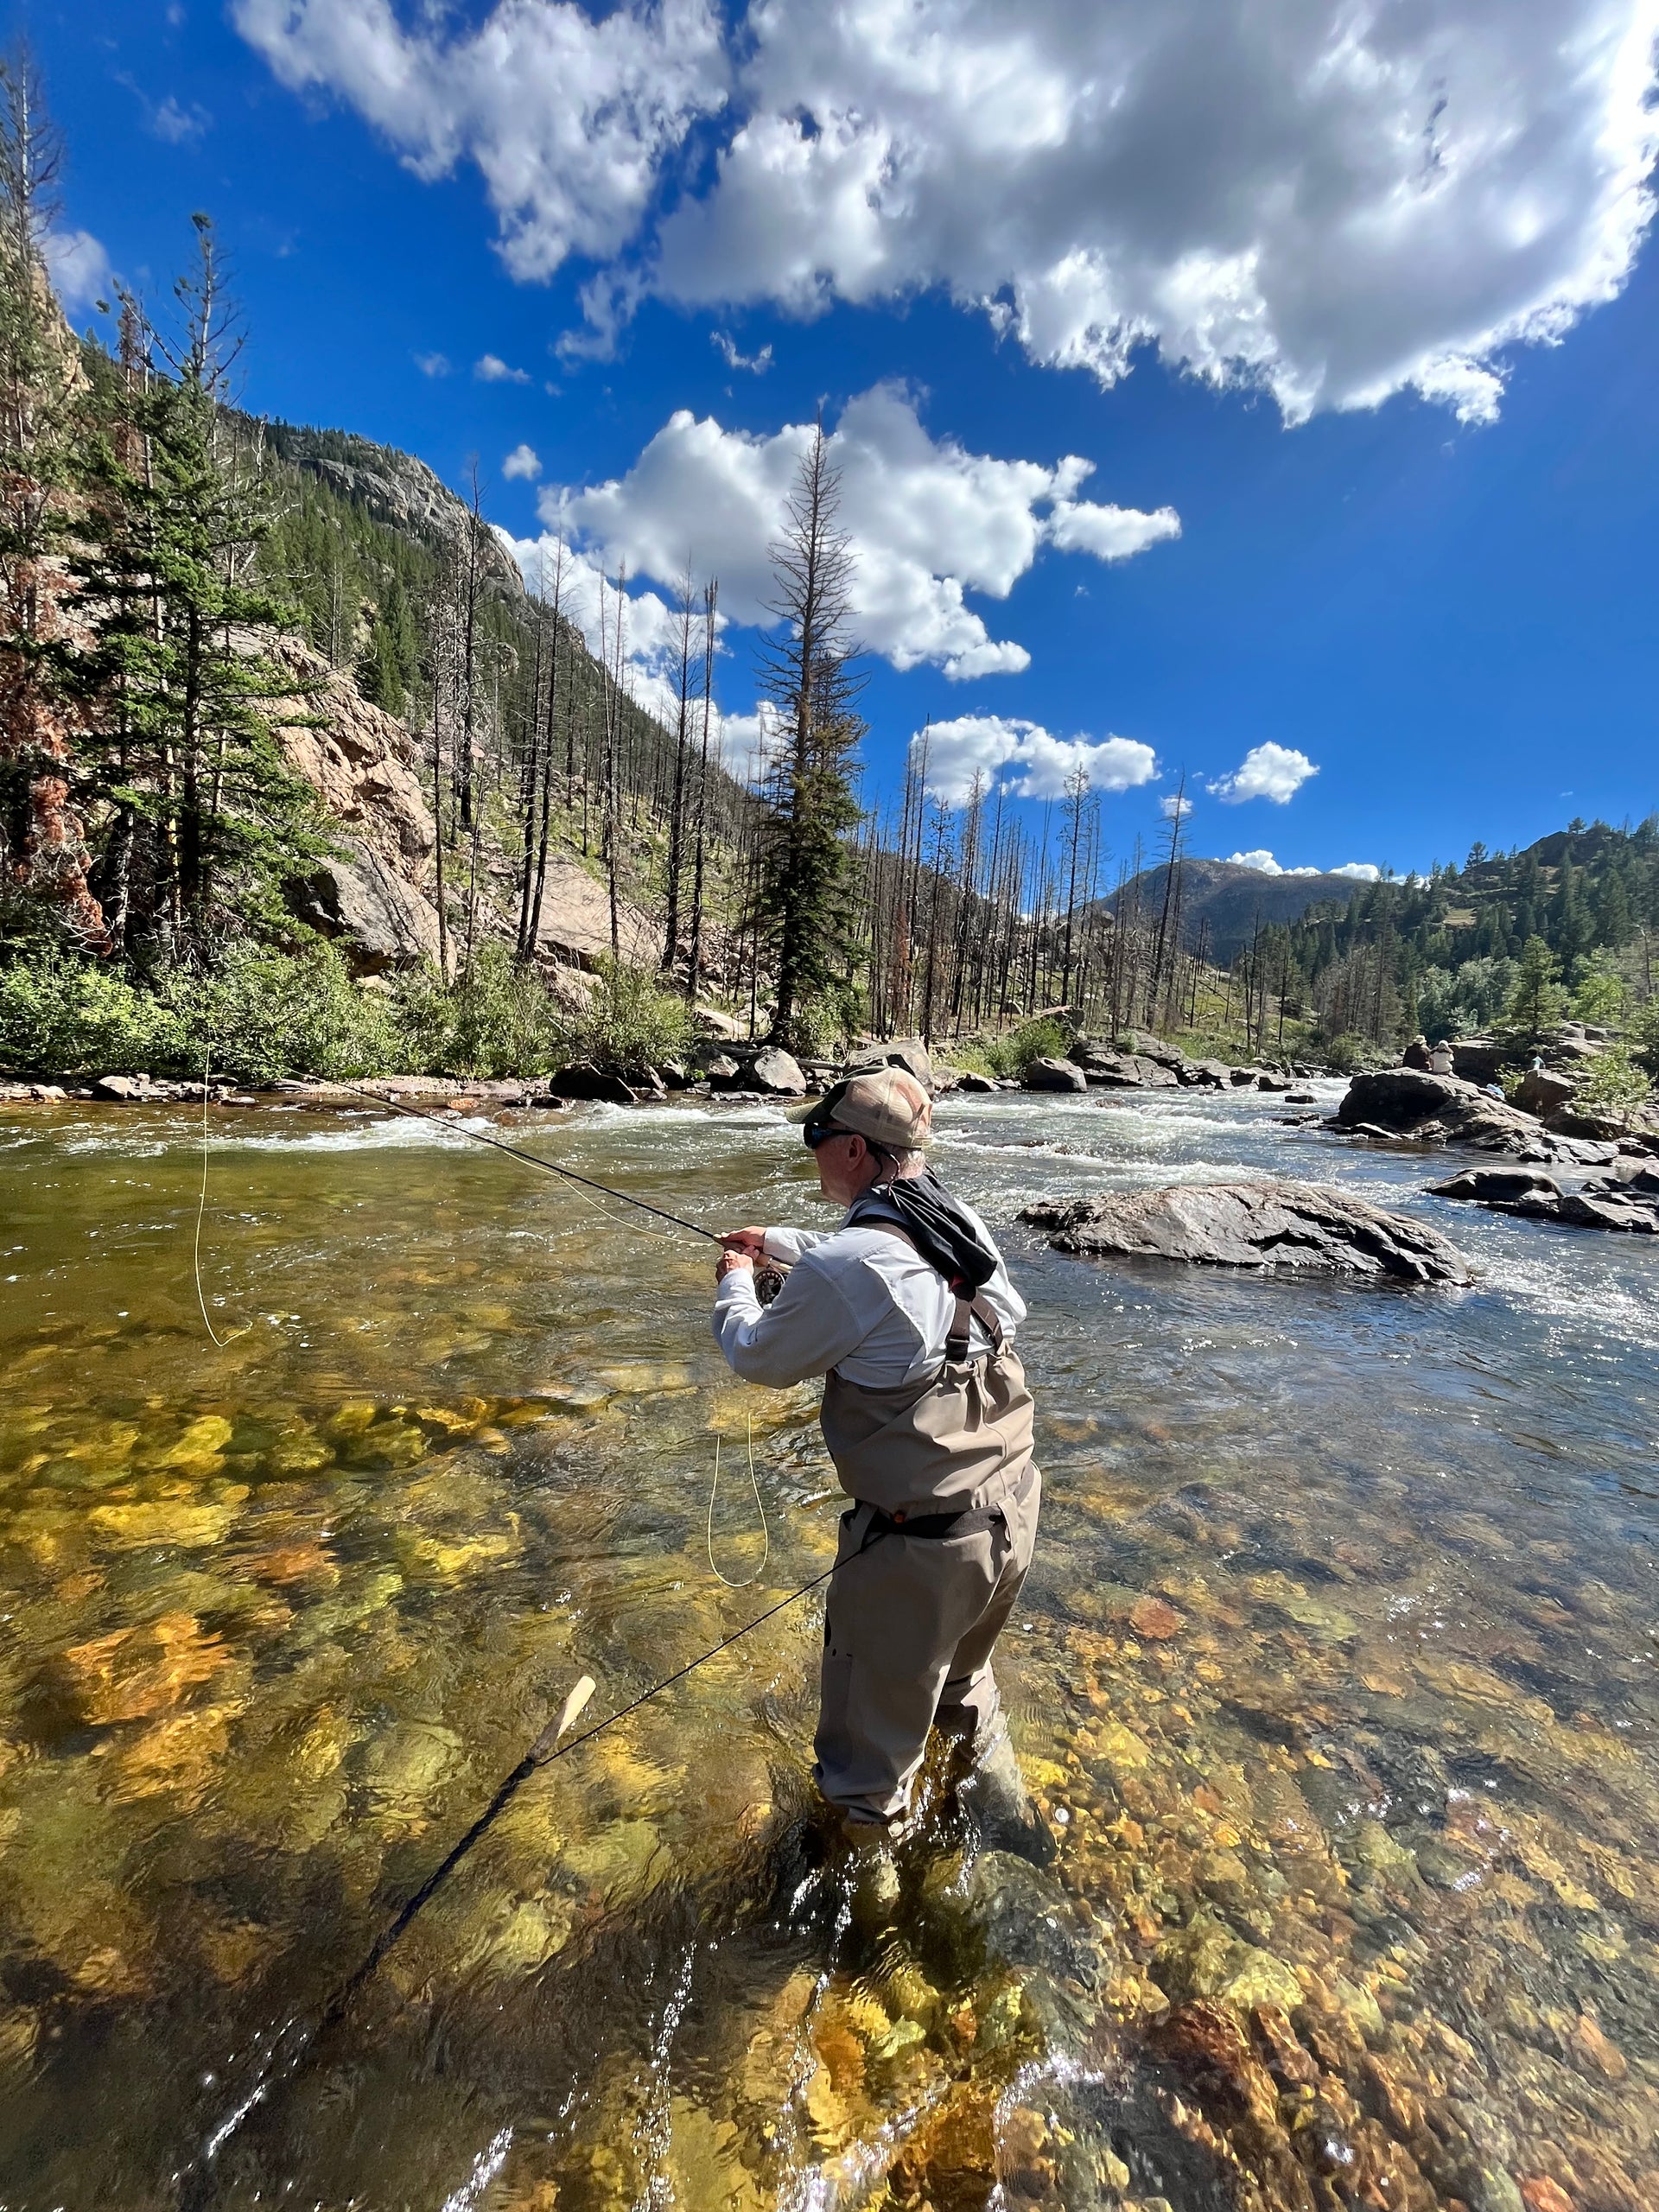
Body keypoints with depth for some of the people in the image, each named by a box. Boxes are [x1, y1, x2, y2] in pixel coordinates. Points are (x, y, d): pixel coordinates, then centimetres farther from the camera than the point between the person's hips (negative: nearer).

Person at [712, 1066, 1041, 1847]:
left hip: (922, 1543, -8)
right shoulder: (963, 1225, -3)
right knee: (963, 1672, 37)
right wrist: (778, 1242, 26)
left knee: (872, 1737, 20)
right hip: (1012, 1513, 8)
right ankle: (995, 1781, 61)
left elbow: (761, 1359, -7)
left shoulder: (844, 1269, -27)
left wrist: (735, 1284, 12)